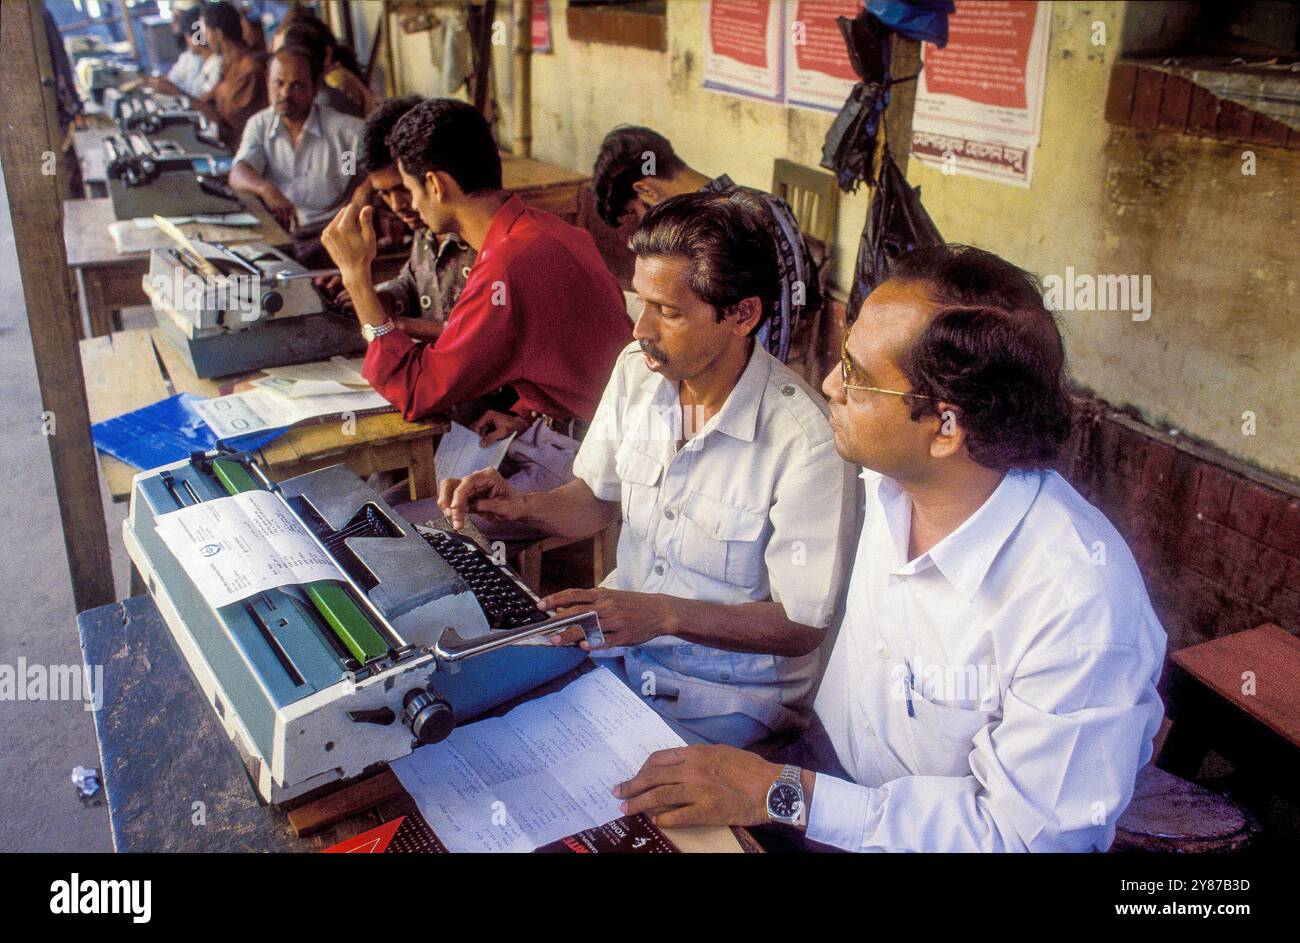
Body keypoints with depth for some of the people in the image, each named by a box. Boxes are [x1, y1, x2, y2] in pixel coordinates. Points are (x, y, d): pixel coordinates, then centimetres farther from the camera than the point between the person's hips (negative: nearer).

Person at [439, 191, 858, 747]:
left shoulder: (804, 440, -24)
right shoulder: (637, 370, -4)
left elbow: (801, 627, -18)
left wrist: (663, 614, -27)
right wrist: (522, 507, -9)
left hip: (730, 694, -6)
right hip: (617, 637, 6)